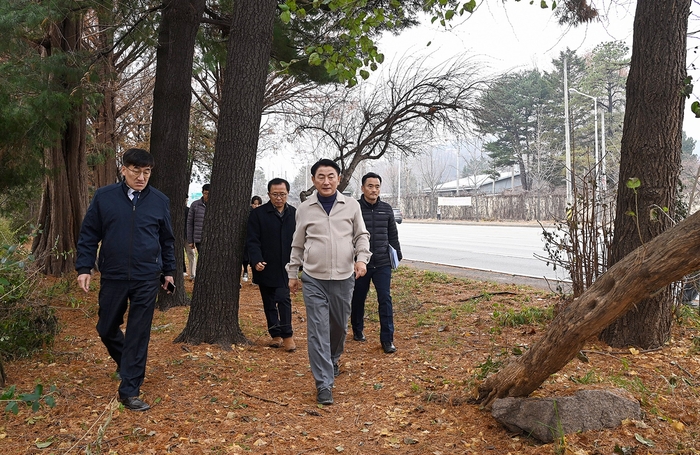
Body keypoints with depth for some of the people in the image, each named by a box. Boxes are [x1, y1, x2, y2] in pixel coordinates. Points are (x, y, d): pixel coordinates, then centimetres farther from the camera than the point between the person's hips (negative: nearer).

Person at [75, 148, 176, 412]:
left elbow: (167, 239, 11)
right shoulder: (104, 197, -2)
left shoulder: (160, 201, 1)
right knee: (106, 328, 14)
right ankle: (125, 362, 43)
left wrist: (169, 270, 14)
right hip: (112, 278, 1)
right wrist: (83, 268, -4)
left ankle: (129, 391, 9)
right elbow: (89, 235, 2)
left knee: (138, 335, 0)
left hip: (147, 281, -1)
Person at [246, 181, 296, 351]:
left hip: (286, 267, 0)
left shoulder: (294, 214, 4)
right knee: (269, 303, 9)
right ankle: (276, 335, 22)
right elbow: (252, 241, -5)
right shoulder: (258, 214, -1)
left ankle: (287, 335, 3)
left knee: (283, 299, -9)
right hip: (265, 267, 1)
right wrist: (257, 260, -19)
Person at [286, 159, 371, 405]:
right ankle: (324, 384, 2)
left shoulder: (351, 205, 2)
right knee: (318, 331, -5)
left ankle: (333, 359, 45)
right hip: (313, 279, -1)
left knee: (339, 326, 15)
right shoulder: (304, 209, 3)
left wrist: (362, 258, -9)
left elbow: (361, 235, 9)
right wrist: (292, 273, 13)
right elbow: (297, 244, 11)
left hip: (343, 277, 1)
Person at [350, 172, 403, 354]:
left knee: (385, 299, -3)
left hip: (383, 264, 2)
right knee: (358, 299, 13)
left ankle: (387, 339, 3)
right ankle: (358, 331, 34)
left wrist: (397, 256, 13)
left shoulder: (387, 209, 5)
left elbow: (393, 235, 14)